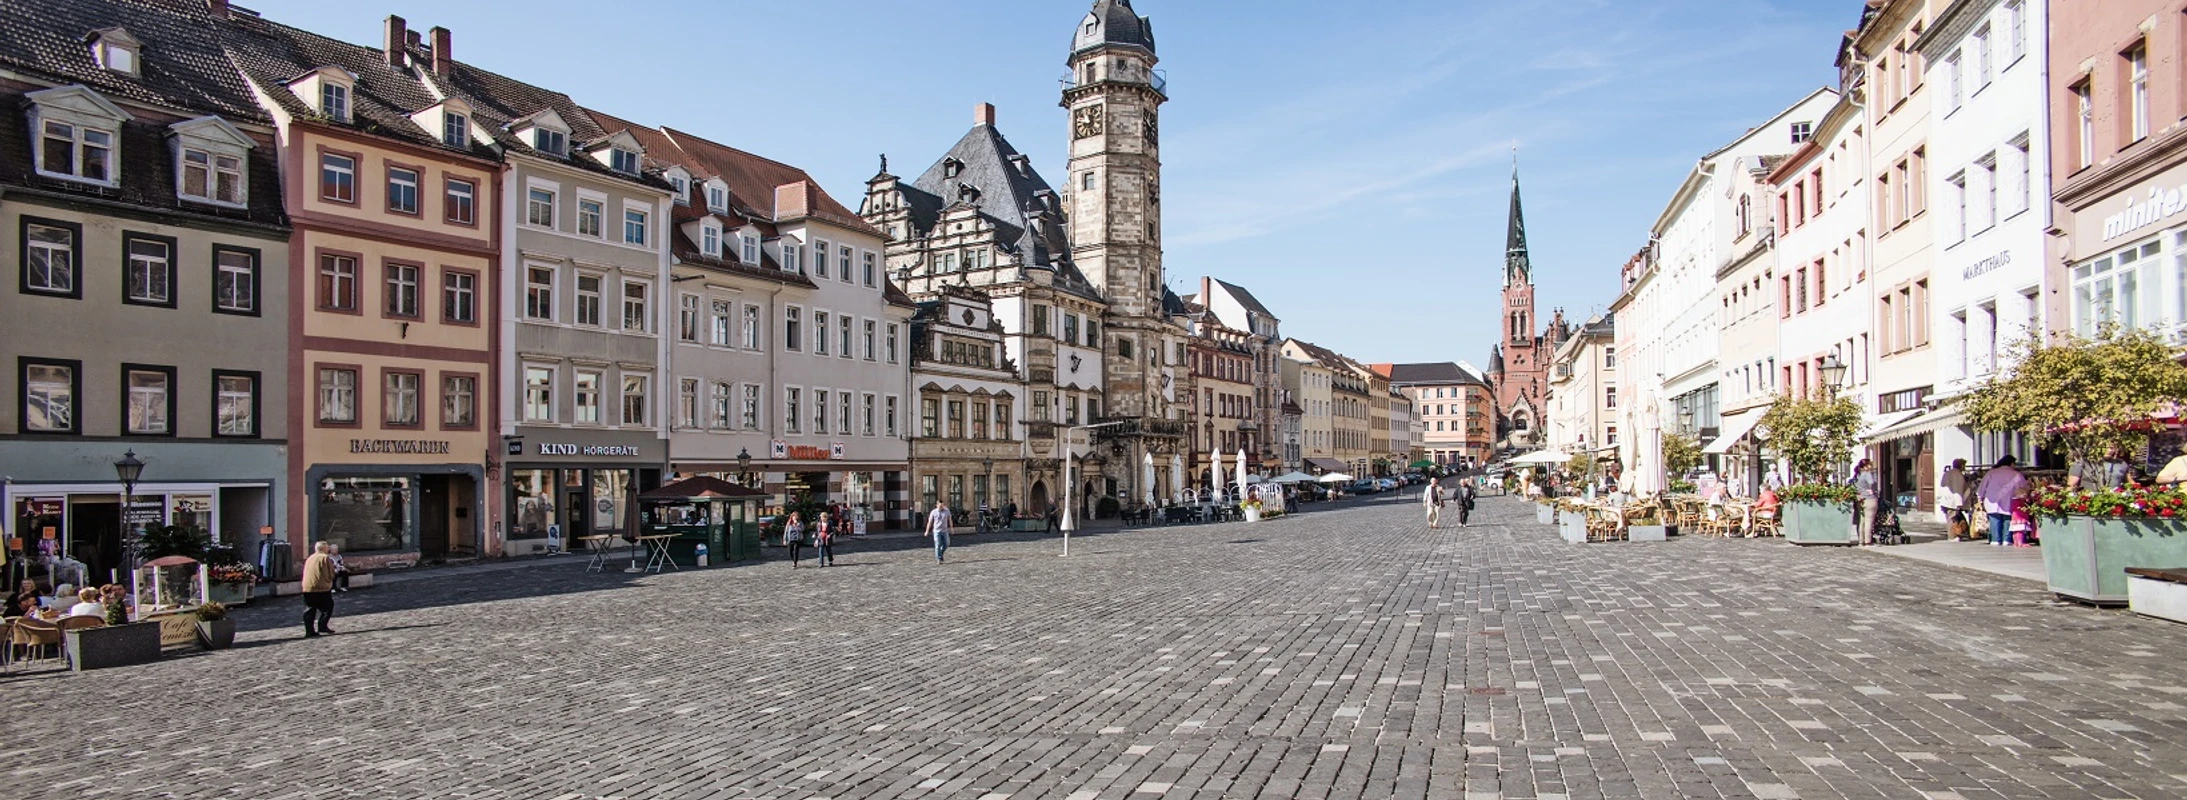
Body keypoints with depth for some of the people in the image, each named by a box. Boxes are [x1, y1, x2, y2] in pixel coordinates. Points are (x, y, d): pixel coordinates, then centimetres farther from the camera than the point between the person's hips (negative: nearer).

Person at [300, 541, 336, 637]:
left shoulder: (309, 559, 17)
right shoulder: (325, 558, -6)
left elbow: (305, 574, 20)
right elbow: (330, 574, -7)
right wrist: (329, 581, 12)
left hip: (307, 587, 6)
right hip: (321, 587, -6)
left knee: (309, 610, 9)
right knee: (327, 607, 7)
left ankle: (309, 631, 5)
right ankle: (322, 626, -1)